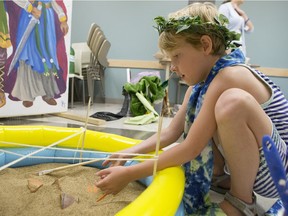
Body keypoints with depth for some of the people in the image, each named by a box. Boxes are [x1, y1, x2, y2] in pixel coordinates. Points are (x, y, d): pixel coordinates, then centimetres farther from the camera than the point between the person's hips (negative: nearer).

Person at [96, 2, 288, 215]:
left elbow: (191, 148, -26)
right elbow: (171, 132, 6)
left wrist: (129, 174, -21)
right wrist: (128, 153, -4)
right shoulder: (201, 83, 3)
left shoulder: (230, 76, -26)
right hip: (250, 162, 9)